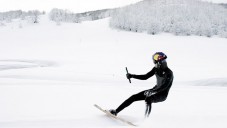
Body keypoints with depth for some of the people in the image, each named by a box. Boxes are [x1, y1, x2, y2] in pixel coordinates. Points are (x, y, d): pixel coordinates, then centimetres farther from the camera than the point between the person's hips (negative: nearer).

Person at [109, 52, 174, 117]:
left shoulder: (169, 73, -21)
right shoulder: (156, 69, 0)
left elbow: (164, 86, -32)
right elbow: (145, 77, 5)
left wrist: (152, 91, -43)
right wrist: (132, 76, -5)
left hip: (162, 95, -7)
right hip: (156, 90, 7)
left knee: (148, 99, -38)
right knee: (134, 97, -1)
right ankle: (116, 111, 5)